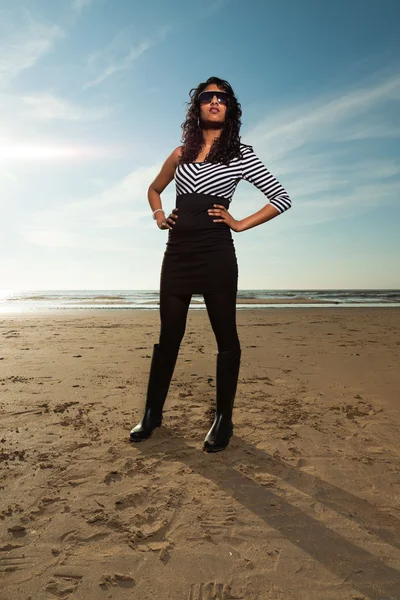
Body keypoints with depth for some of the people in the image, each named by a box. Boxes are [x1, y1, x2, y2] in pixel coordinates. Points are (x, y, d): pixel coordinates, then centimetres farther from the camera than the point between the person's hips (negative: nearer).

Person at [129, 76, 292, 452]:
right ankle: (152, 413, 21)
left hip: (216, 255, -3)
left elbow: (282, 199, 2)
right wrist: (159, 218, 12)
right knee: (168, 337, 8)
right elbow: (154, 189, 31)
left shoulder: (240, 154, 5)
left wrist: (240, 224, -4)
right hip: (177, 253, 4)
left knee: (225, 338, 1)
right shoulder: (181, 154, 15)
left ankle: (223, 420, 14)